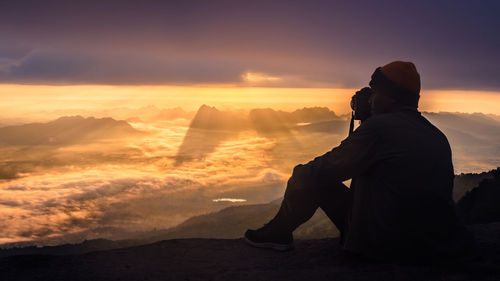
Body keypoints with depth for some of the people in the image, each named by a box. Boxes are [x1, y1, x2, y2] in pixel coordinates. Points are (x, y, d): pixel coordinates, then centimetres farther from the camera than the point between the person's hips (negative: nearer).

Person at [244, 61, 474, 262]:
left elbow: (326, 168, -5)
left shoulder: (377, 126, -14)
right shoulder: (439, 137, 7)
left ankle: (279, 233, 21)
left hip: (380, 245, -7)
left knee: (308, 176, 4)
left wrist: (300, 172, 15)